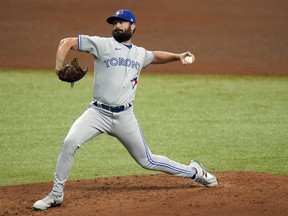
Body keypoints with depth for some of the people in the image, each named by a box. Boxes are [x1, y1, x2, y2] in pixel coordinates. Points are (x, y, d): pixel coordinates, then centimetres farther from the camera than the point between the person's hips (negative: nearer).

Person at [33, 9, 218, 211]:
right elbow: (67, 42, -3)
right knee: (70, 143, -25)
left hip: (124, 117, 2)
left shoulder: (140, 54, 13)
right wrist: (59, 65, -20)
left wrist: (177, 56, 18)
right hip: (98, 113, -2)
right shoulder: (102, 44, -1)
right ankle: (56, 195, -13)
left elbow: (155, 56, 36)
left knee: (147, 161, 8)